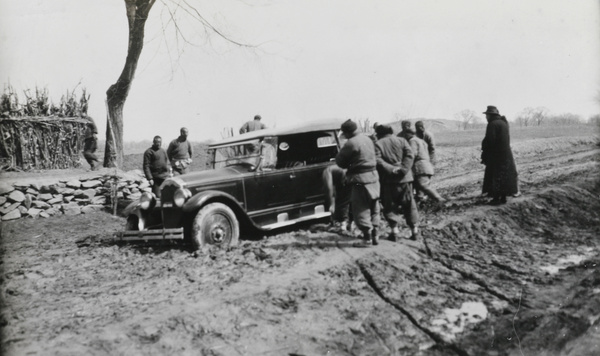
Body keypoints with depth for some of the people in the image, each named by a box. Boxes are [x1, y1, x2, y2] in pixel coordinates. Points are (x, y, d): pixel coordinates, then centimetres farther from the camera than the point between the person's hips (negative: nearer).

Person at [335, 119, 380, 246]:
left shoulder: (351, 143, -17)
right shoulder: (368, 139, 10)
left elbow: (340, 161, -10)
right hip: (373, 175, 8)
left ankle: (367, 237, 2)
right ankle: (375, 235, 21)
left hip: (360, 179, -8)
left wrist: (349, 164, 10)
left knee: (361, 209, 1)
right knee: (373, 208, 15)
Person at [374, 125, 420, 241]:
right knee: (409, 204, 11)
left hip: (388, 180, -2)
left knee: (390, 205, 8)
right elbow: (410, 155, -5)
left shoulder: (378, 144, 2)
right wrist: (404, 169, -13)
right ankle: (414, 230, 13)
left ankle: (395, 231, 1)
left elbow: (378, 161, -12)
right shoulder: (402, 141, 9)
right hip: (404, 178, 2)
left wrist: (391, 169, -14)